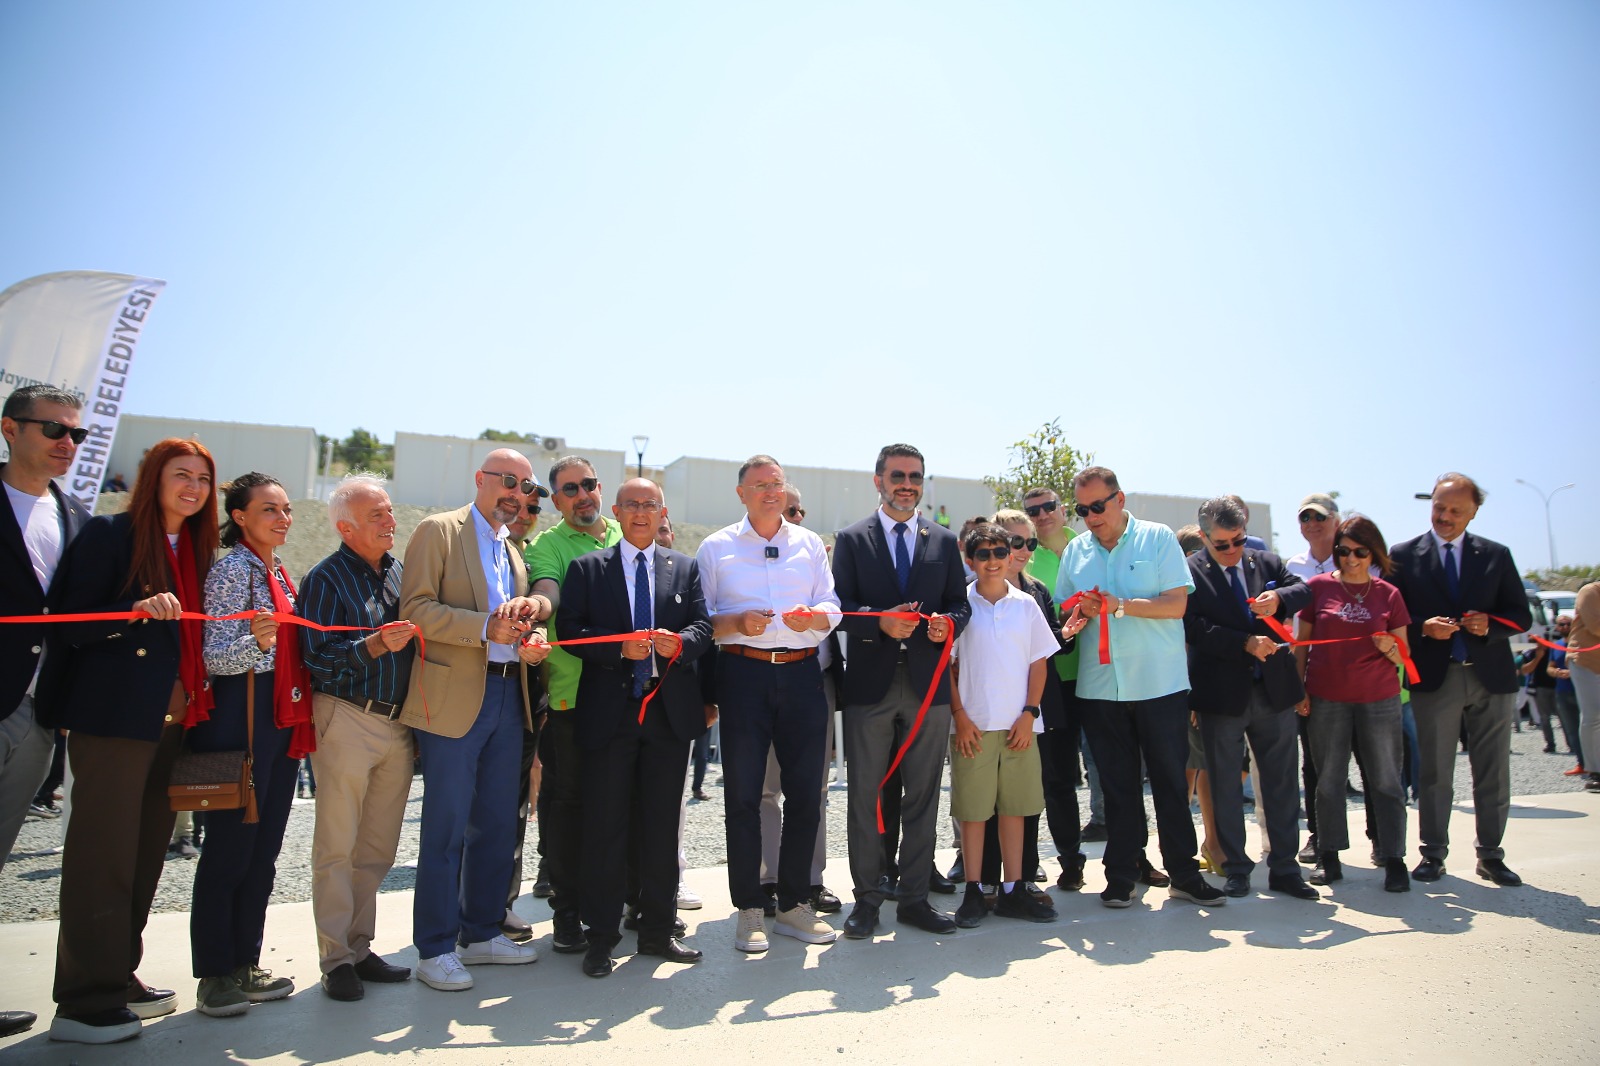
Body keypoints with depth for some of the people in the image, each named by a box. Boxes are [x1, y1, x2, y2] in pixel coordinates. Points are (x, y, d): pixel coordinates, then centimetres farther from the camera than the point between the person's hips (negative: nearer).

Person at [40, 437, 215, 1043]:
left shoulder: (195, 550, 16)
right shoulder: (110, 534, -4)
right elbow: (72, 625, -10)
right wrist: (140, 610, -24)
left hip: (171, 722, 7)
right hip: (113, 718, -7)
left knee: (144, 853, 12)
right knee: (103, 854, -3)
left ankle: (118, 978, 24)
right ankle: (85, 1003, 6)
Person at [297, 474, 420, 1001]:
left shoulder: (399, 572, 13)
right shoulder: (326, 578, -5)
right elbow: (317, 656, -13)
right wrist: (377, 645, -23)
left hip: (399, 723, 6)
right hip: (347, 720, -6)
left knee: (378, 849, 11)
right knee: (337, 847, 2)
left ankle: (360, 947, 22)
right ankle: (335, 958, 12)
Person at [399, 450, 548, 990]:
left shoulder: (516, 550, 20)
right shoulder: (437, 531, -1)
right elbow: (416, 608, -11)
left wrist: (533, 638, 0)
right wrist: (486, 628, -21)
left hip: (508, 696, 7)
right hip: (455, 697, -7)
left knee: (498, 824, 12)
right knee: (446, 828, -1)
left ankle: (482, 933, 25)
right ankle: (435, 949, 12)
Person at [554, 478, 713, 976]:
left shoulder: (685, 568, 13)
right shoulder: (586, 568, 6)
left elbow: (703, 625, 5)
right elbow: (571, 630, -3)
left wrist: (679, 643, -16)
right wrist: (619, 646, -17)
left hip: (670, 711, 2)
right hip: (609, 711, -2)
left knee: (662, 824, 10)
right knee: (605, 827, 3)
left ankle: (658, 929, 23)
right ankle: (601, 936, 16)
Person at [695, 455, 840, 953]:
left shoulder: (810, 543, 14)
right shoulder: (716, 547, 7)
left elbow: (832, 608, 9)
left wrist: (811, 616, -13)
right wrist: (737, 623, -16)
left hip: (802, 673, 3)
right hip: (743, 674, -2)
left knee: (805, 792, 6)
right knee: (743, 794, 2)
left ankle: (794, 904, 21)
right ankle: (748, 910, 15)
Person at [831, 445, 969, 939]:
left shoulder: (944, 542, 11)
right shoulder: (851, 539, 3)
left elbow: (960, 604, 10)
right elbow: (841, 608, -3)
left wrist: (948, 623, -12)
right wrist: (880, 624, -20)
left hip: (928, 682, 2)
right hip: (870, 682, -2)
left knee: (923, 796, 9)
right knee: (865, 796, 5)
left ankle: (914, 897, 22)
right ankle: (867, 899, 18)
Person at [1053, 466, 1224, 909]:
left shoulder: (1158, 539, -1)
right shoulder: (1075, 551, 9)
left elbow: (1176, 604, -9)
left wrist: (1121, 605, -20)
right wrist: (1082, 612, -11)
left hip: (1160, 684, -2)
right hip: (1100, 686, 3)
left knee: (1170, 780, 6)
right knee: (1117, 784, 10)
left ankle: (1183, 874, 19)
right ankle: (1120, 876, 19)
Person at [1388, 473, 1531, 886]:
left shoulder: (1496, 555, 8)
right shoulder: (1403, 555, 3)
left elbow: (1521, 616, 7)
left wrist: (1490, 624, -13)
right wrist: (1424, 627, -16)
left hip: (1491, 678, 2)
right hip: (1434, 678, -2)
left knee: (1493, 774, 8)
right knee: (1434, 773, 5)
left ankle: (1490, 856, 22)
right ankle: (1433, 855, 15)